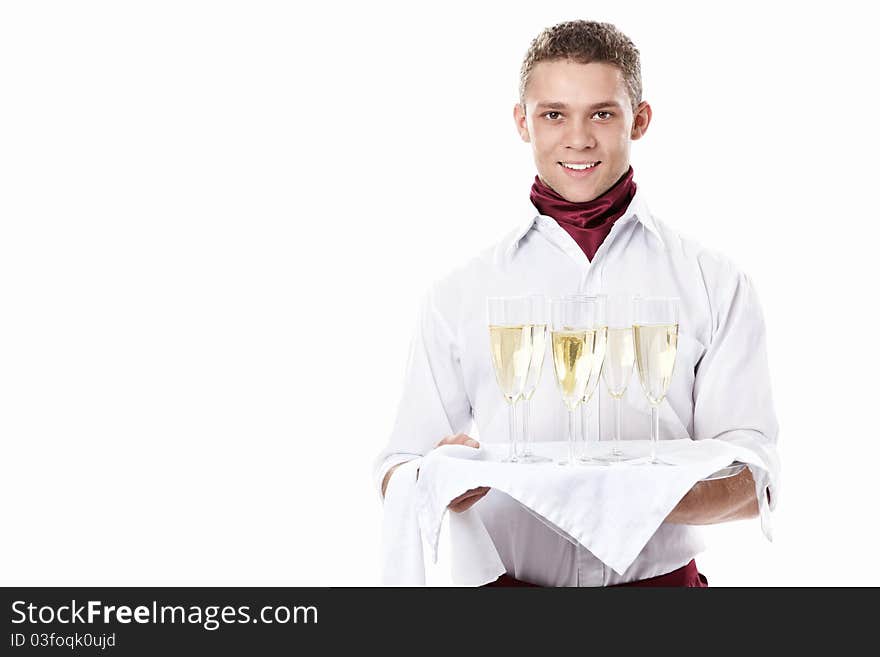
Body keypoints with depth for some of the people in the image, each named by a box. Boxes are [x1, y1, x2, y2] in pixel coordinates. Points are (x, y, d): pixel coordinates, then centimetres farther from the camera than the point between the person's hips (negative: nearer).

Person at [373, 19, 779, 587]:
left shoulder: (717, 286, 10)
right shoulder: (458, 298, 12)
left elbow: (753, 481, 2)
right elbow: (398, 472, 7)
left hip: (660, 579, -1)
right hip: (503, 581, 2)